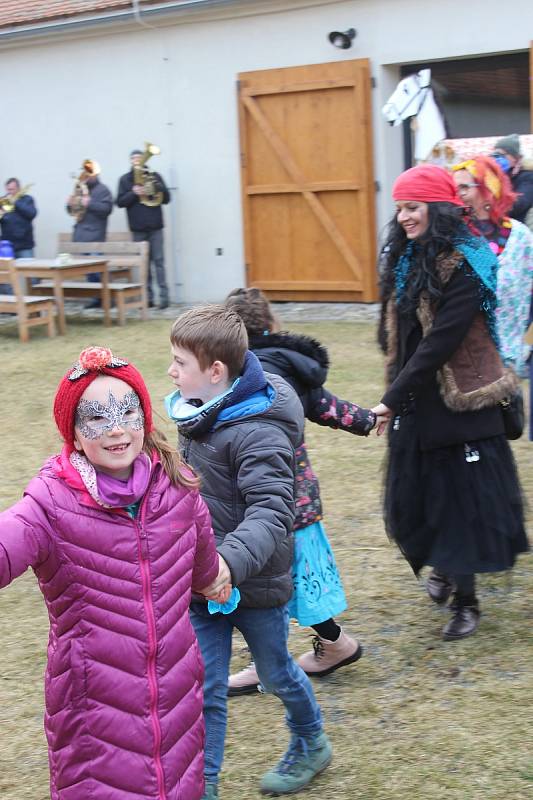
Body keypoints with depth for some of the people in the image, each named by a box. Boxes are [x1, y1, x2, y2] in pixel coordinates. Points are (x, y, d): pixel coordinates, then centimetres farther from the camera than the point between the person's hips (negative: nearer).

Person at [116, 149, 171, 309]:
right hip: (138, 228, 1)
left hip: (155, 226, -1)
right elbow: (120, 202, 1)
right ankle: (148, 297, 8)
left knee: (158, 261, -4)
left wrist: (157, 186, -14)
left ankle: (164, 296, -5)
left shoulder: (154, 176, 7)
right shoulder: (125, 179, 8)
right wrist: (134, 193, -14)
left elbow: (166, 198, 4)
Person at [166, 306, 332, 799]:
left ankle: (311, 744, 45)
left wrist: (231, 560, -51)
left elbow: (271, 512, -36)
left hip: (255, 584, -6)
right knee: (204, 689, 6)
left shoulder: (257, 433, -26)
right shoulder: (200, 414, 0)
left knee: (276, 674, 18)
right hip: (204, 581, 6)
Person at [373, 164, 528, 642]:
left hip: (460, 400, -7)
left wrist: (393, 398, -21)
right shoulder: (406, 259, 8)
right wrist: (396, 395, 5)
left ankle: (465, 598, 14)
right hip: (415, 402, 7)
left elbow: (442, 339, -22)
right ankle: (444, 565, 39)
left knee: (463, 494, 1)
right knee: (415, 493, 14)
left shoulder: (464, 265, -16)